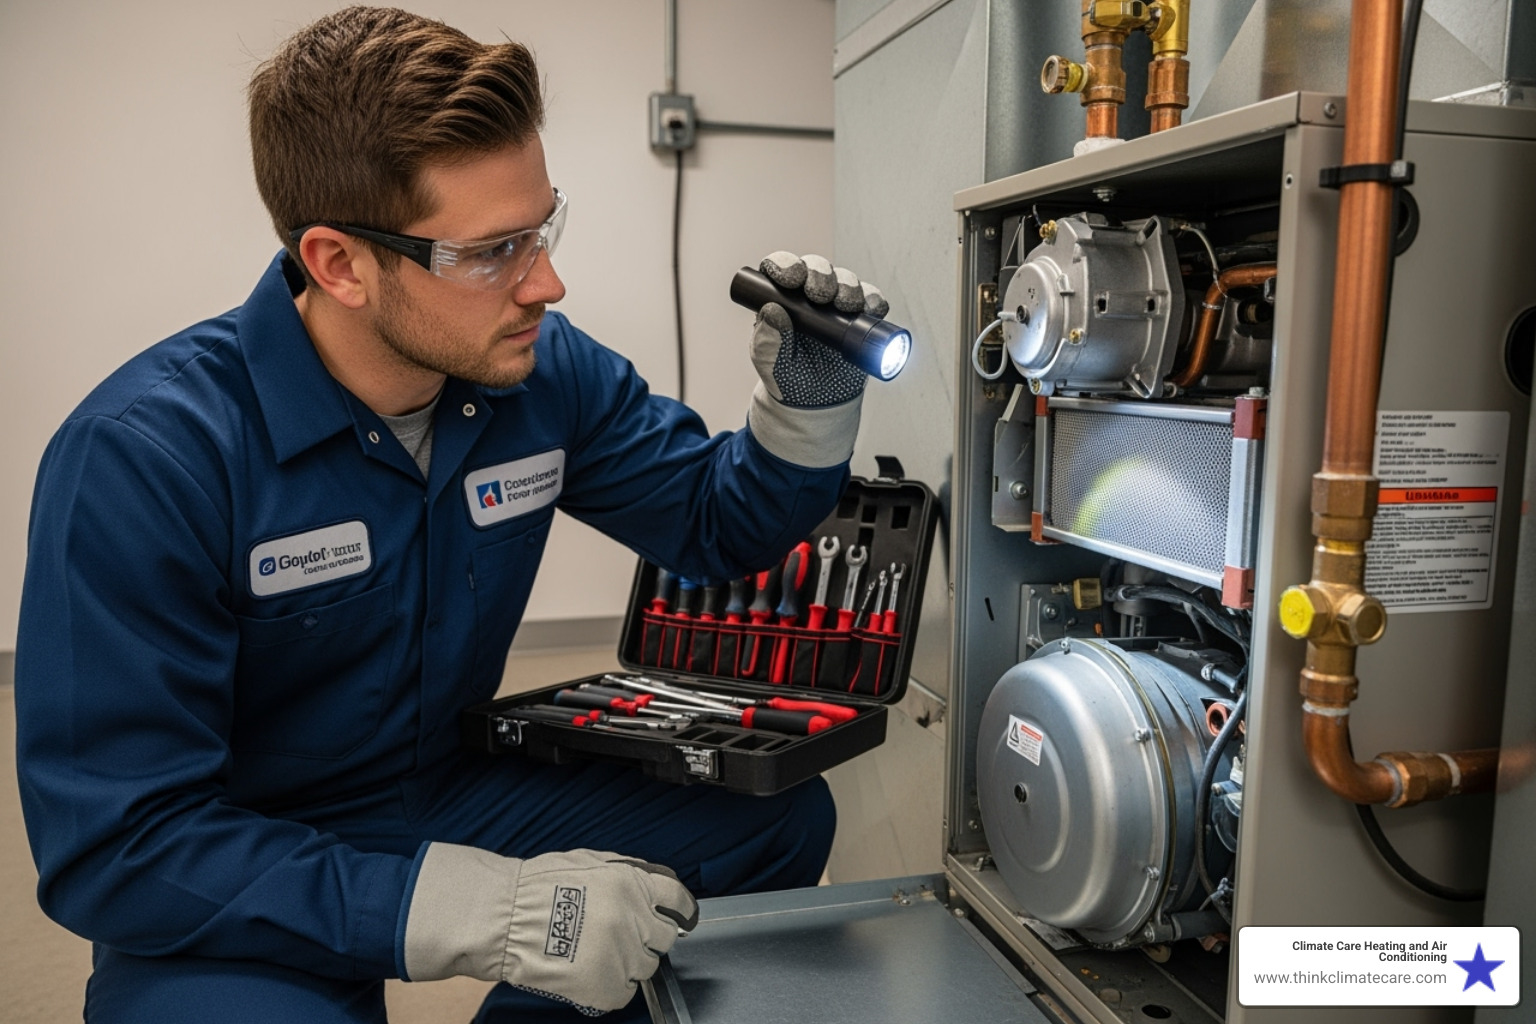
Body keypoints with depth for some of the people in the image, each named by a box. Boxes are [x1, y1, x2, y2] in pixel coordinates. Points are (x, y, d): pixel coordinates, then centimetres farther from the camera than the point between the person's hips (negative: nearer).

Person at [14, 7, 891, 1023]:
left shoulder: (548, 372, -10)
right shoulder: (144, 455, -25)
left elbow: (716, 522, 4)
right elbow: (115, 847, -25)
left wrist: (809, 403, -18)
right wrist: (487, 913, -33)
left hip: (454, 788, 5)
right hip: (231, 901, -4)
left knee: (783, 816, -7)